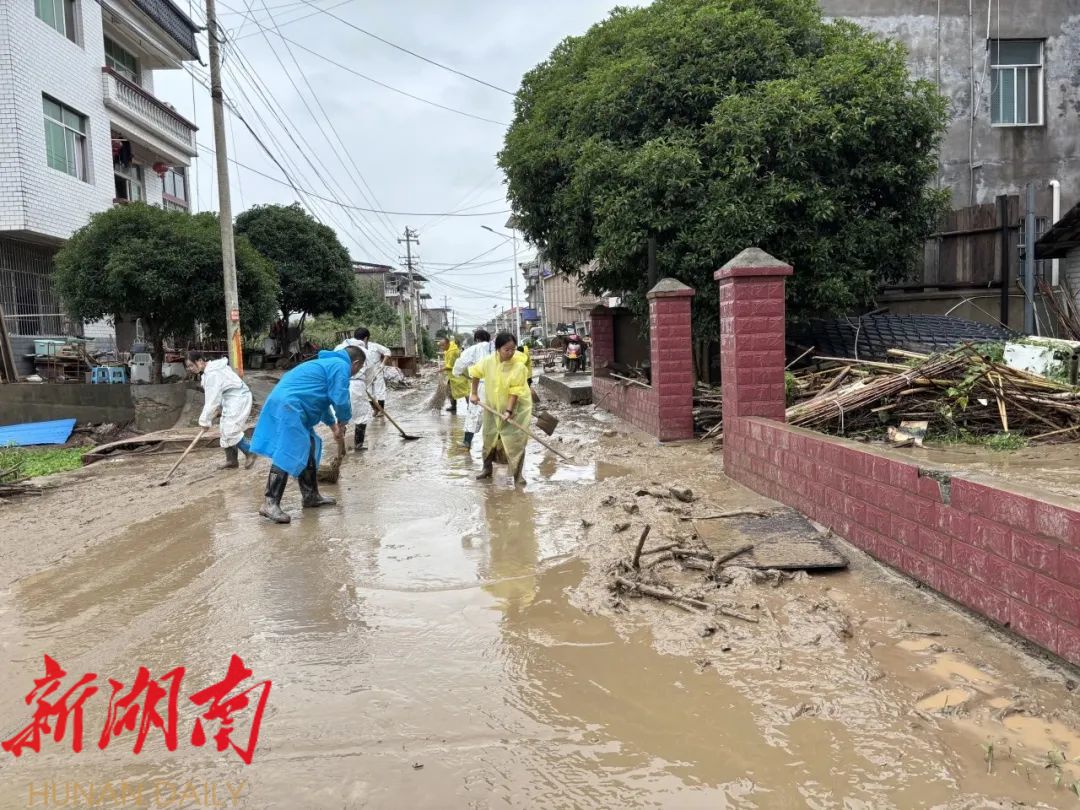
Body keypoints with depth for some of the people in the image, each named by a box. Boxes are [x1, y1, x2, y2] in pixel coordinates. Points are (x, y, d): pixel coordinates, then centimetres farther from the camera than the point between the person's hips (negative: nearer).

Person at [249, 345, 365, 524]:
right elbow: (340, 401, -12)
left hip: (285, 405, 11)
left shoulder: (329, 363, 28)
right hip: (288, 407, -11)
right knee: (287, 455, -14)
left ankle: (311, 496, 25)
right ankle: (270, 504, -17)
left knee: (308, 450, 17)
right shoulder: (341, 366, -4)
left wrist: (334, 426, 42)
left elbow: (323, 400, 39)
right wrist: (342, 423, 7)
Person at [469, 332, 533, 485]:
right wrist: (474, 394, 7)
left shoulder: (519, 366, -23)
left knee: (516, 439, -8)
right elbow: (476, 373, 8)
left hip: (516, 406, -4)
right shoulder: (488, 361, -13)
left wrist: (509, 411, -29)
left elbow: (515, 391, -24)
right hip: (493, 406, 4)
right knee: (490, 437, 15)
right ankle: (487, 468, 33)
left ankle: (518, 474, 1)